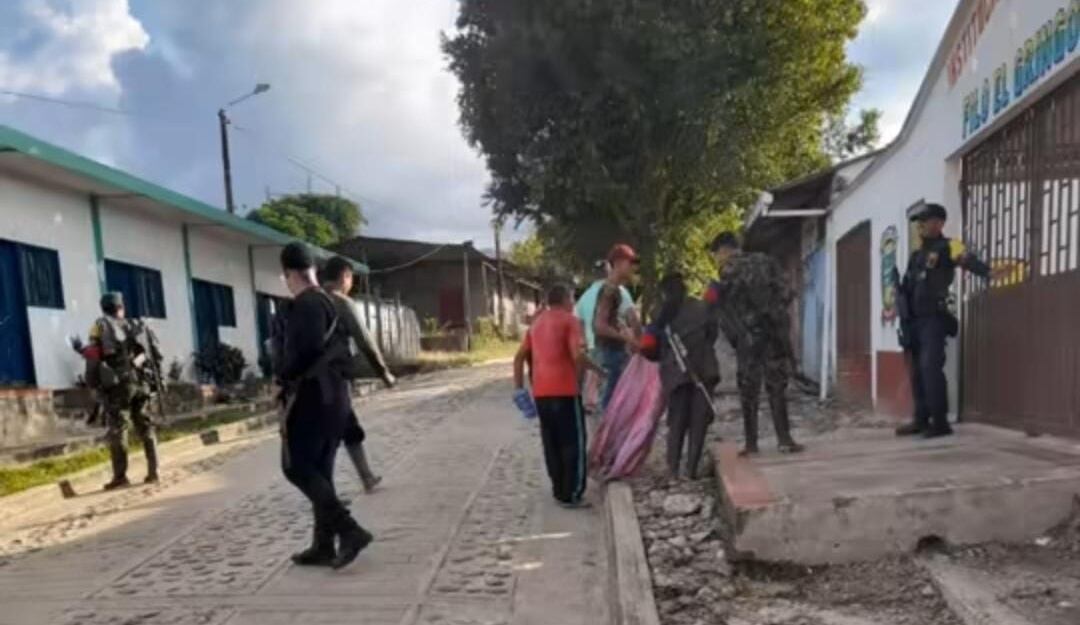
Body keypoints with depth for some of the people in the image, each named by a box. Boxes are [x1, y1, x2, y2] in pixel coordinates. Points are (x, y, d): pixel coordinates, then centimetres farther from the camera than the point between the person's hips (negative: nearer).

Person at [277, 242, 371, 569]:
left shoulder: (304, 305, -13)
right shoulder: (330, 302, 15)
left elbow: (304, 350, -23)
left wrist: (286, 378, -8)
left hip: (310, 396, -9)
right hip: (335, 396, 9)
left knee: (296, 467, -3)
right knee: (320, 471, 12)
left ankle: (349, 530, -11)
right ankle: (324, 546, 16)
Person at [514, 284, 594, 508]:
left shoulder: (537, 323, 18)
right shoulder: (569, 320, -3)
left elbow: (519, 357, 16)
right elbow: (578, 355, -17)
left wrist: (519, 387, 18)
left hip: (541, 392, 7)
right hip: (565, 391, -7)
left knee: (551, 443, 14)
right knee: (573, 442, 2)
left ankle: (559, 490, 21)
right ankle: (571, 495, 3)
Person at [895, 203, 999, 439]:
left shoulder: (948, 247, -5)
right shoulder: (916, 255, 19)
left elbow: (968, 260, -25)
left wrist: (988, 272, -45)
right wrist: (904, 317, 18)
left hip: (934, 319, -8)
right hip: (914, 320, 8)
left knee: (931, 368, -15)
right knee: (917, 371, 11)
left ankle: (940, 422, -9)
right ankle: (921, 420, 19)